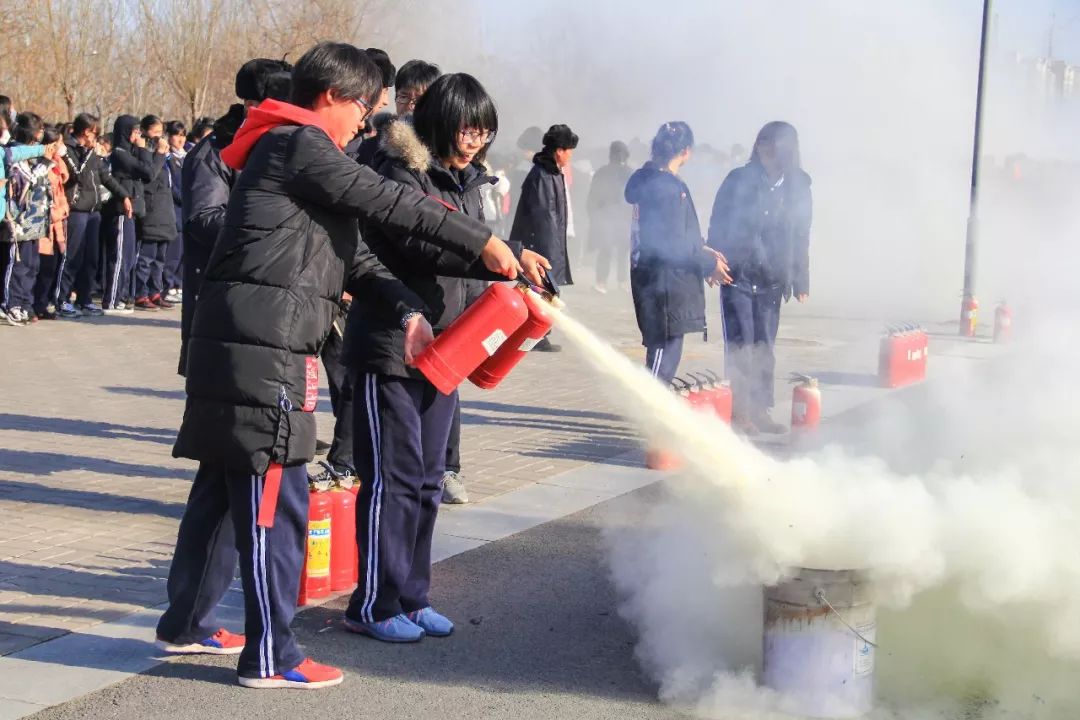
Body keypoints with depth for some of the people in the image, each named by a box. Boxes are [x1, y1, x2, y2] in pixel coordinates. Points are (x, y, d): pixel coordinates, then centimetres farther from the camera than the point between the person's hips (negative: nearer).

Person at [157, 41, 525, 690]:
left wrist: (407, 308, 0)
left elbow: (353, 257, 15)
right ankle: (271, 657, 0)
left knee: (224, 487, 17)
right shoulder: (297, 144, -7)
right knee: (274, 497, -6)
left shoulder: (295, 153, 23)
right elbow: (387, 202, -12)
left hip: (239, 345, 10)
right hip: (261, 349, -10)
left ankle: (186, 624, 28)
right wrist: (483, 241, -8)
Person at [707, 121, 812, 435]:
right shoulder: (739, 180, -7)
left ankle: (760, 410, 18)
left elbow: (800, 238, 8)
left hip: (771, 280, 3)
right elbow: (718, 224, -4)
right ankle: (740, 411, 6)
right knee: (740, 345, -2)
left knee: (765, 347, 9)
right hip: (737, 276, -3)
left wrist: (800, 281, 9)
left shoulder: (797, 188, 1)